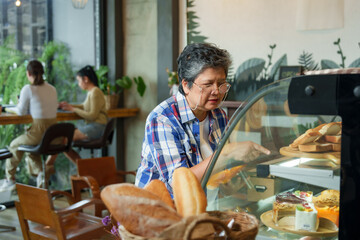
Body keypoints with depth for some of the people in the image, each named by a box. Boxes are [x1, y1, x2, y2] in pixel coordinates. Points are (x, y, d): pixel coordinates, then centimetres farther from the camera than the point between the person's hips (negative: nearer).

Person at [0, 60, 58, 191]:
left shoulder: (28, 89, -8)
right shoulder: (52, 89, 9)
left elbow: (21, 112, -2)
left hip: (38, 132, -6)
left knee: (14, 145, 23)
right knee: (30, 145, 34)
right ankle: (40, 173, 17)